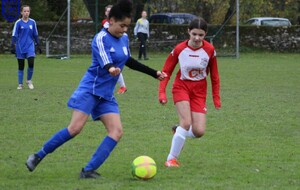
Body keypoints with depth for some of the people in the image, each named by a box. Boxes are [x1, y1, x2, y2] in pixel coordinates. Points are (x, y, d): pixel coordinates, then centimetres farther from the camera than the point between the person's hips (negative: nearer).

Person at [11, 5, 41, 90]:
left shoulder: (32, 22, 4)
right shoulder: (18, 23, -4)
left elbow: (35, 35, 13)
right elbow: (14, 35, -5)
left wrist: (38, 45, 12)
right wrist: (13, 46, -13)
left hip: (30, 46, 1)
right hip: (20, 47, -1)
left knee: (31, 63, -14)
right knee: (21, 66, 3)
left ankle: (29, 80, 8)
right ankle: (20, 84, 14)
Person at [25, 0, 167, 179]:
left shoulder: (124, 38, 9)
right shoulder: (101, 38, -14)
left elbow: (128, 61, 25)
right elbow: (105, 62, -30)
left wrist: (154, 73, 30)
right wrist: (111, 69, -55)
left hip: (107, 95, 7)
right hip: (90, 89, -7)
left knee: (117, 131, -9)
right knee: (75, 128, -17)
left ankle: (89, 170, -10)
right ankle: (38, 156, -1)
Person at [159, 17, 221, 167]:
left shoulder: (210, 50, -9)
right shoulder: (179, 49, -11)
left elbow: (214, 75, 2)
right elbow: (166, 71, -2)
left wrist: (216, 98, 3)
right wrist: (162, 93, -11)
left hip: (199, 92, 2)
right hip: (182, 87, -2)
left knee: (199, 132, -9)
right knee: (186, 123, -22)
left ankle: (179, 132, 26)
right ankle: (171, 159, -9)